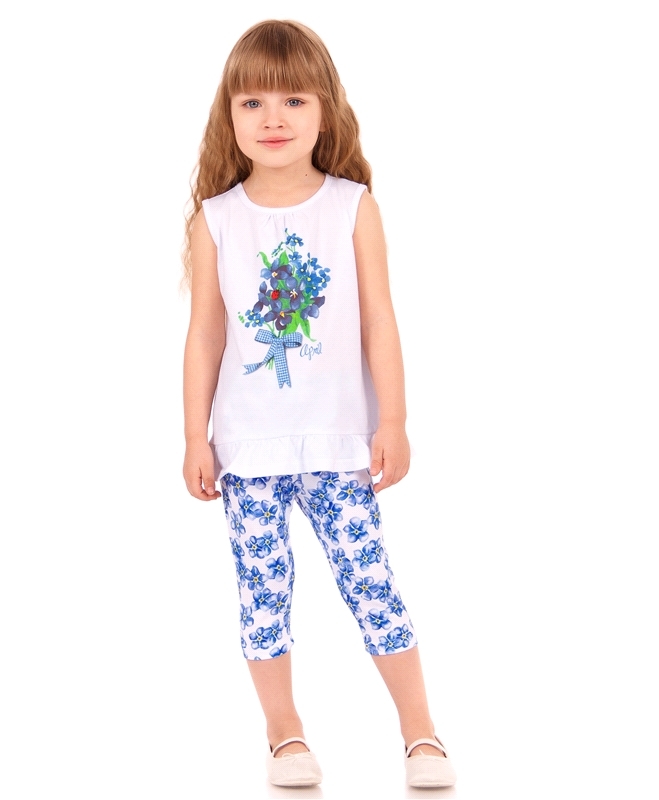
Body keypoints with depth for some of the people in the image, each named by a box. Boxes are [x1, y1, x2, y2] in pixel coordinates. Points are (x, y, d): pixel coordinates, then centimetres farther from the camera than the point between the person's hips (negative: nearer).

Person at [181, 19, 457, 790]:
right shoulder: (215, 219, -2)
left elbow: (379, 321, -2)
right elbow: (205, 334, 2)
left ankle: (420, 732, 14)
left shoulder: (353, 207, -3)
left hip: (338, 440, -1)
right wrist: (196, 438, 3)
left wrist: (392, 422, -3)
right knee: (263, 589, 7)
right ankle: (284, 734, 22)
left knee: (369, 580, 1)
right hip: (247, 446, 1)